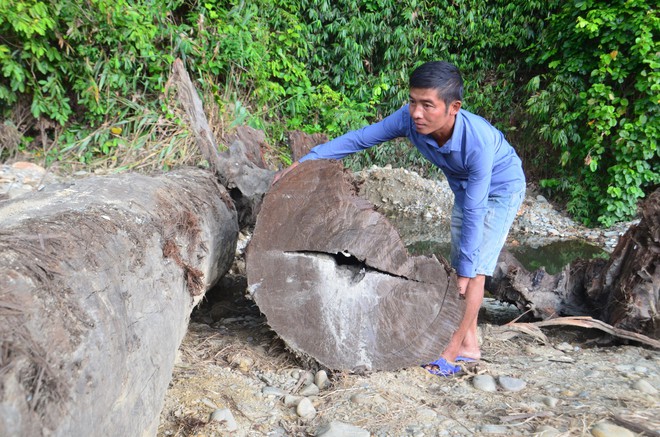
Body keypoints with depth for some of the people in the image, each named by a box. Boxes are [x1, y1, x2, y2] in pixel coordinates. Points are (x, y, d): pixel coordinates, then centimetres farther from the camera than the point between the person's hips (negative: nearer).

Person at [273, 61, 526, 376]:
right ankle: (469, 344, 22)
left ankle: (453, 350, -1)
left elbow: (473, 211, -37)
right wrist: (306, 160, -25)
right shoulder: (410, 119, -29)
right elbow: (361, 138, -21)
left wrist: (465, 268, -32)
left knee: (474, 270, -11)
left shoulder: (478, 141, -42)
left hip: (501, 189, -6)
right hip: (465, 187, 6)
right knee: (462, 266, 9)